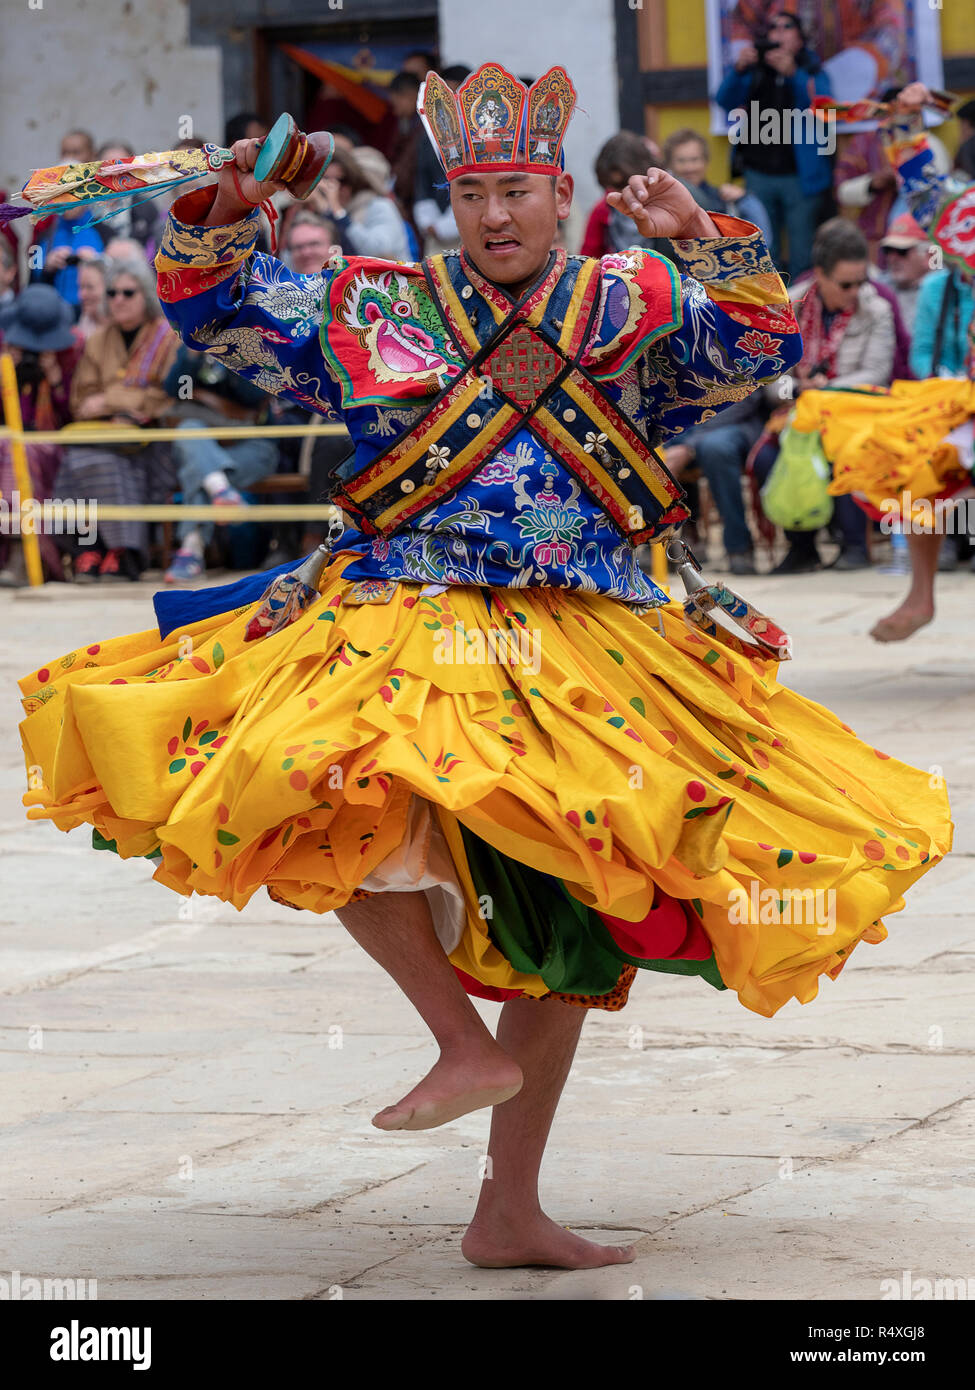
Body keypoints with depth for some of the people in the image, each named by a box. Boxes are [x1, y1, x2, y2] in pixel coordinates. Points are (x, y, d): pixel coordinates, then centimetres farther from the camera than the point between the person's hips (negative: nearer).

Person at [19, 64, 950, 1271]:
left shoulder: (631, 311, 10)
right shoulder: (372, 311, 8)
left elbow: (764, 347, 0)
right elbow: (216, 314, 10)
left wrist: (707, 243, -14)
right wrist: (219, 219, -8)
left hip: (589, 657, 2)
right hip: (407, 631, -2)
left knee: (564, 923, 5)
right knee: (338, 812, -33)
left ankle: (509, 1213, 16)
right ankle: (466, 1043, -16)